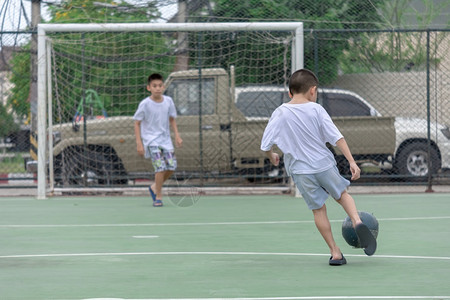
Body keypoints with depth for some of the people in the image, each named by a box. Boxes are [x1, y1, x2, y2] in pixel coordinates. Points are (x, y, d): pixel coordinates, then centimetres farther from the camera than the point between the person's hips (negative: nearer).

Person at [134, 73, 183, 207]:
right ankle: (158, 197, -5)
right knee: (161, 166, -19)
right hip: (151, 139, -5)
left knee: (171, 166, -7)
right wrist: (139, 143, -10)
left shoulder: (168, 101, 0)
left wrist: (177, 136, 3)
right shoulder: (145, 104, -12)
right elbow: (137, 123, -6)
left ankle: (154, 188, 19)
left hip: (165, 139, 5)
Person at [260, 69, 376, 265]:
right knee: (342, 194, 23)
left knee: (318, 209, 10)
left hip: (300, 171, 0)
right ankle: (356, 221, -3)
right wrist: (352, 161, -8)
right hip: (324, 164, 0)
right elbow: (337, 138, -10)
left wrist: (272, 156, 17)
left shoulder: (280, 113, -4)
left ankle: (335, 252, 10)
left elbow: (265, 145, -4)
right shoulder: (316, 110, -6)